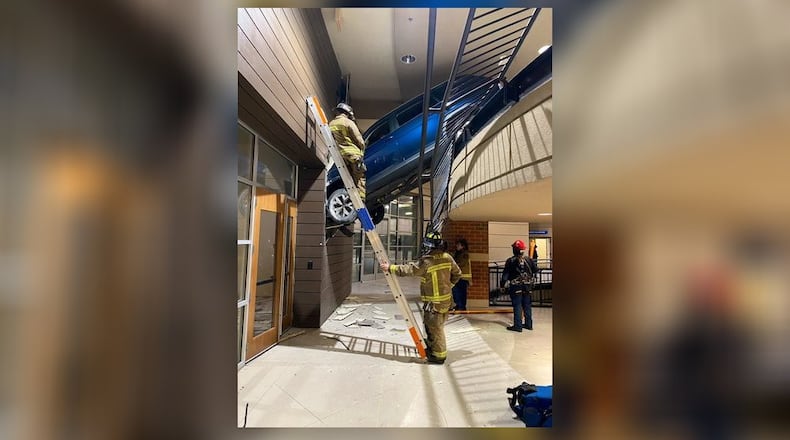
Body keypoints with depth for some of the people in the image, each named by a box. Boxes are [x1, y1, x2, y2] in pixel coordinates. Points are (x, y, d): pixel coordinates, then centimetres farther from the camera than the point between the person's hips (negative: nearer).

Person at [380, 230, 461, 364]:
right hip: (446, 298, 8)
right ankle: (431, 346, 39)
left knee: (435, 327, 6)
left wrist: (390, 268, -10)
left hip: (434, 301, -8)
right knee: (431, 324, 24)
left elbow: (408, 270, -19)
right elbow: (457, 273, 9)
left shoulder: (426, 261, -22)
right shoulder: (447, 257, 0)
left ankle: (439, 355, 17)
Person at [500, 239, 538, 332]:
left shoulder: (510, 261, -11)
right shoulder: (529, 260, 1)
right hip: (527, 286, 4)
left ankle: (517, 326, 2)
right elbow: (536, 270, 8)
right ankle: (528, 324, 24)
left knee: (517, 306, 0)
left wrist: (502, 284, -2)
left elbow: (505, 274, -10)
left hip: (515, 287, -4)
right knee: (527, 305, 15)